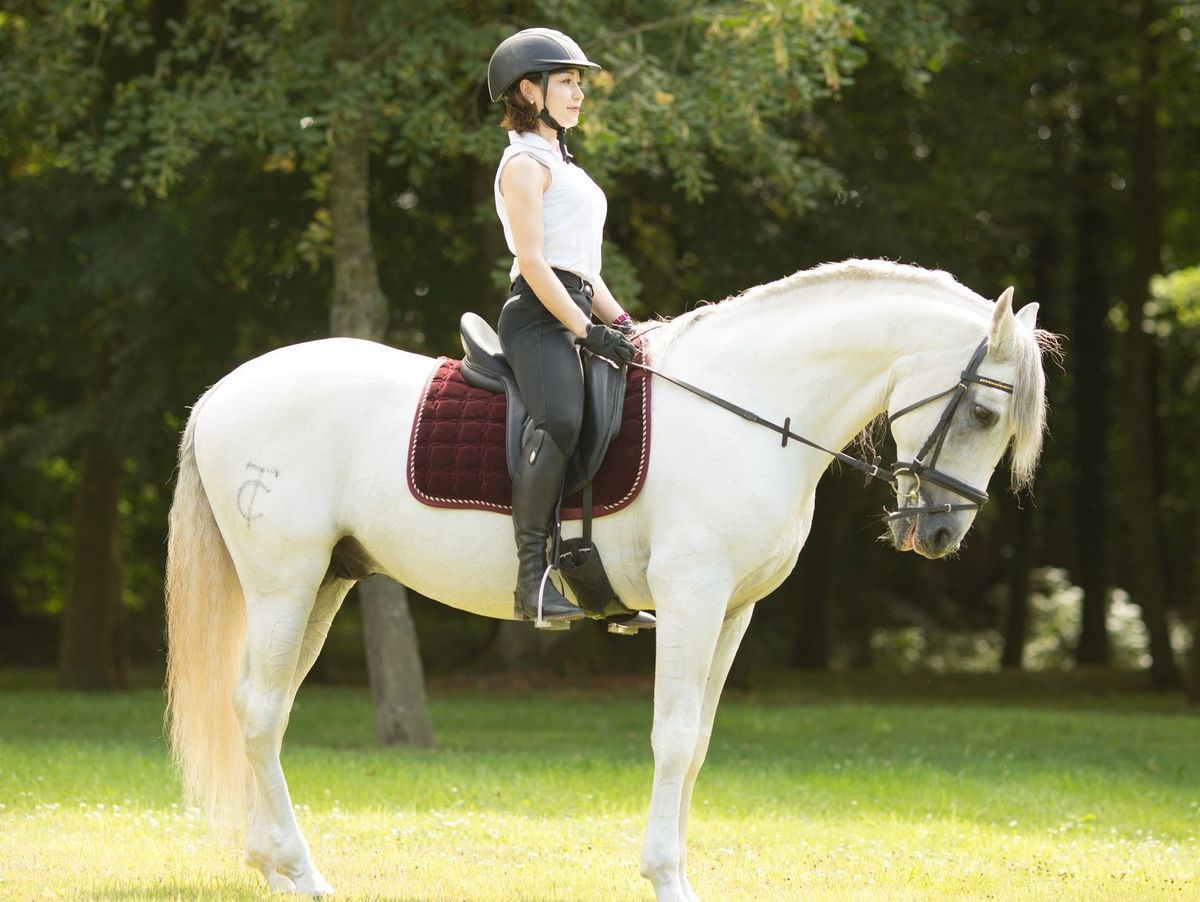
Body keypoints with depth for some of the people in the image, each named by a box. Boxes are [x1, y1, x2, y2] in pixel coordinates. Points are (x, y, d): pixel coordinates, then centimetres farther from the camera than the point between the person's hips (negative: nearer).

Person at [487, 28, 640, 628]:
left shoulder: (560, 166, 27)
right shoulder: (525, 164, -3)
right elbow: (532, 261, -13)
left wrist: (622, 323, 13)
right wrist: (589, 331, -17)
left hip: (573, 317, 11)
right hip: (538, 317, -11)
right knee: (560, 421, -34)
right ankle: (532, 575, -38)